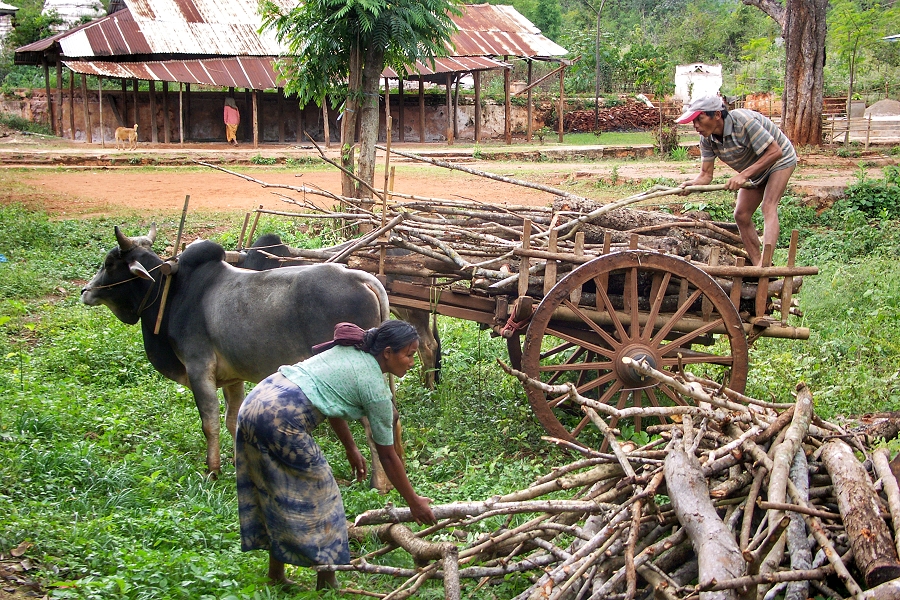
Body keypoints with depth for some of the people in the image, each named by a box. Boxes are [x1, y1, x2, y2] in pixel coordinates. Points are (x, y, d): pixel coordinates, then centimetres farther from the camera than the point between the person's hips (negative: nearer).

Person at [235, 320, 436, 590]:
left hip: (252, 405, 9)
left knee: (274, 496, 20)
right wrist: (414, 503, 13)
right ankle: (327, 582, 15)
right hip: (281, 421, -9)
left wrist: (351, 448, 37)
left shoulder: (350, 350, 18)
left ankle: (276, 575, 30)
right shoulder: (375, 386, -4)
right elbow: (387, 456, 3)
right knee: (318, 498, 6)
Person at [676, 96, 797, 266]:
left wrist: (744, 175, -40)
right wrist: (691, 184, -37)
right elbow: (706, 174, -13)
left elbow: (775, 152, -35)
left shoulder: (743, 121, -36)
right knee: (741, 215, 0)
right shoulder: (707, 139, -15)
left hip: (780, 160, -7)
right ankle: (757, 265, 6)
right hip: (754, 170, 8)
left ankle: (765, 263, -35)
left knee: (768, 207, -24)